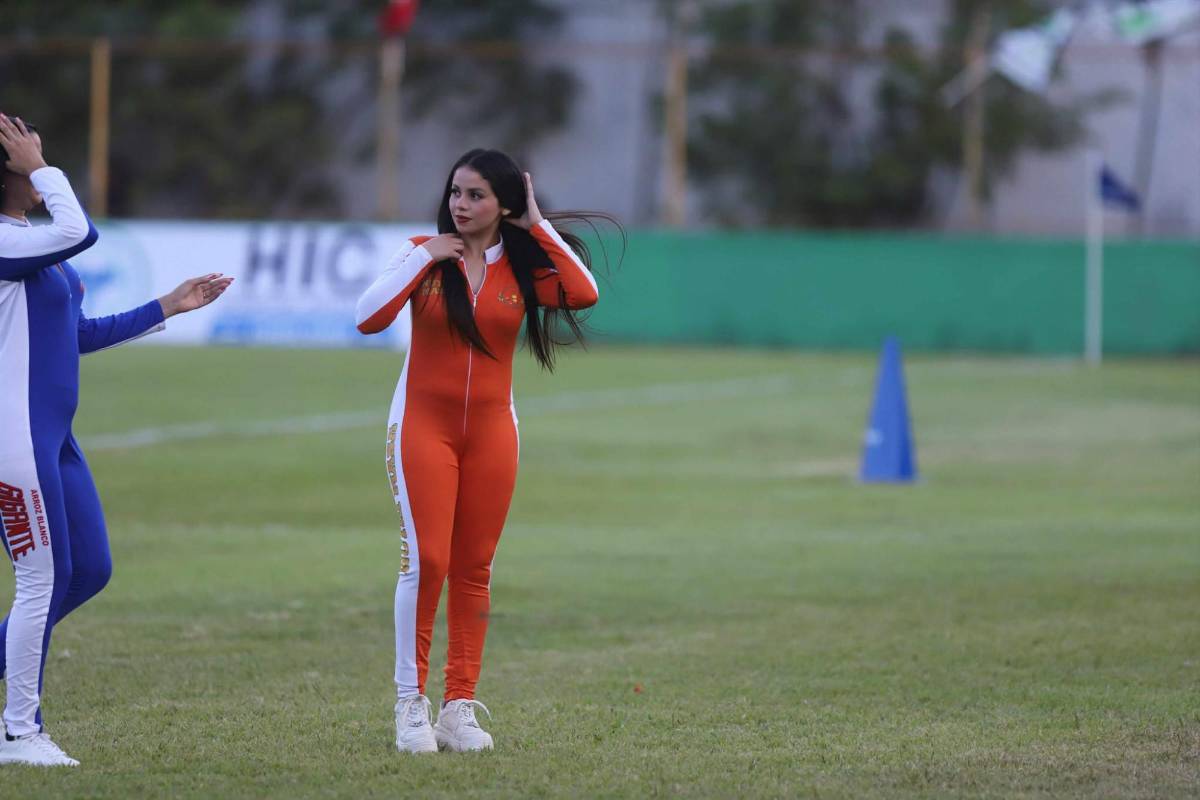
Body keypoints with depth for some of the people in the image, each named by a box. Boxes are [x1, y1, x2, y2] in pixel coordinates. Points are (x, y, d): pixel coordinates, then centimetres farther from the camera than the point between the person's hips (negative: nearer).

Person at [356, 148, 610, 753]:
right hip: (423, 424, -2)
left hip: (491, 429, 2)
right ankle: (411, 704, -3)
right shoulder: (424, 254, 0)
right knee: (425, 562, -11)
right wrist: (425, 258, -14)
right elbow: (369, 317, -12)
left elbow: (583, 294, -17)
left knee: (473, 570, 4)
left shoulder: (523, 266, 2)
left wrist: (537, 225, -10)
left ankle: (459, 708, 8)